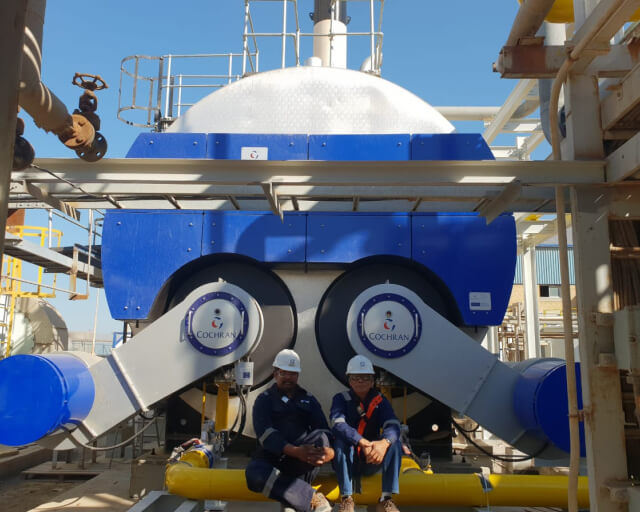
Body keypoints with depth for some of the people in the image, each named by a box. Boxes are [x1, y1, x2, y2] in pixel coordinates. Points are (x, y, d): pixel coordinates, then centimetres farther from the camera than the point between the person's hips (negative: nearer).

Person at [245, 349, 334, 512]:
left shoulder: (308, 400, 17)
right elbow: (265, 435, -10)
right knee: (254, 473, -35)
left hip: (302, 462, 1)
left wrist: (330, 451, -25)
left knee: (320, 437, -29)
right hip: (272, 457, -1)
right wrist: (296, 451, -28)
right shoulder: (264, 400, 9)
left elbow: (324, 432, 1)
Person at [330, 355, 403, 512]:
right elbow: (338, 425, -26)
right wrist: (363, 443, -43)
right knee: (341, 441, -32)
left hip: (371, 463, 2)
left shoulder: (380, 401, -1)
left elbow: (393, 426, -18)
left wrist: (384, 443, -42)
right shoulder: (341, 399, -7)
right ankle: (346, 498, -24)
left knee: (395, 442, -22)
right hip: (347, 463, -2)